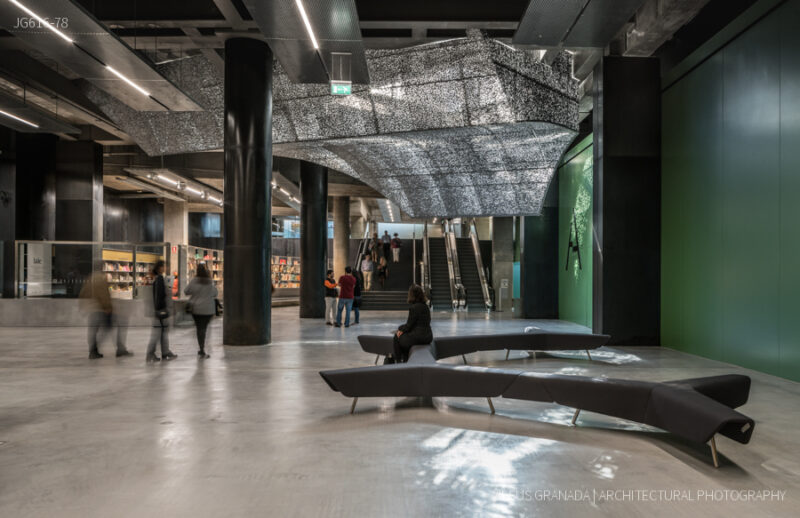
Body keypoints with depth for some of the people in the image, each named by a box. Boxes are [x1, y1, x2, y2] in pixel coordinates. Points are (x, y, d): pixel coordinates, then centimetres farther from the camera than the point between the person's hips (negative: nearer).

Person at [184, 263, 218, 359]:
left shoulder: (194, 281, -10)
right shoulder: (210, 282, -7)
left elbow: (186, 291, 1)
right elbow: (215, 294, 5)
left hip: (196, 308, -1)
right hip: (208, 309, 1)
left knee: (200, 328, 7)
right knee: (204, 328, 9)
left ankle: (202, 350, 7)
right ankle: (202, 350, 13)